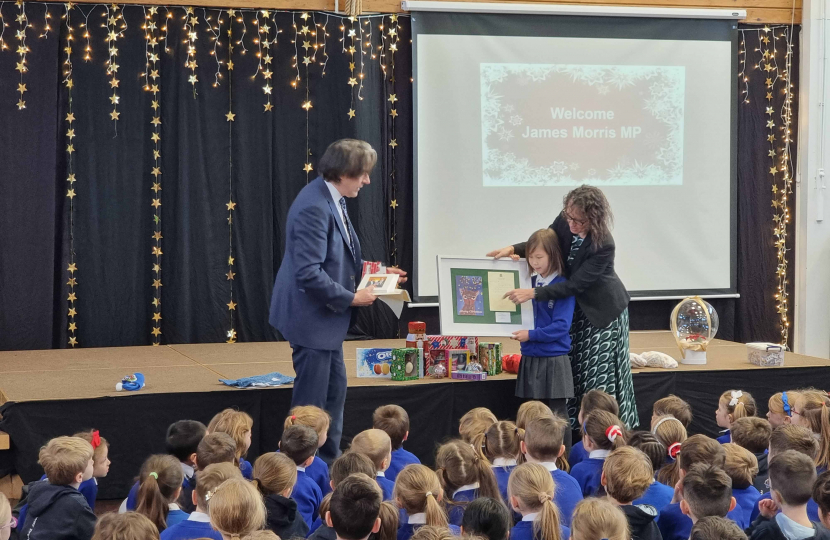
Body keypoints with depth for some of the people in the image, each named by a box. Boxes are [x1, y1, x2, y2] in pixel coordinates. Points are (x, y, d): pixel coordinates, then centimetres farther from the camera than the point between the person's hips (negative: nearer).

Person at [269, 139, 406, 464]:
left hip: (328, 316, 11)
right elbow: (308, 273, -29)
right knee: (311, 400, 0)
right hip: (311, 316, -11)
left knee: (335, 391, 19)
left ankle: (329, 462, 32)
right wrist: (351, 298, -20)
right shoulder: (314, 207, -25)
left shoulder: (333, 201, 6)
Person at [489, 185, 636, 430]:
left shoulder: (603, 245, -31)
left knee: (602, 376, -5)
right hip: (578, 307, 6)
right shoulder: (565, 221, -15)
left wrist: (533, 293, -35)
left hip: (603, 309, -6)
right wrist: (513, 249, -14)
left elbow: (575, 285, -30)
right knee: (575, 369, 9)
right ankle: (576, 427, 18)